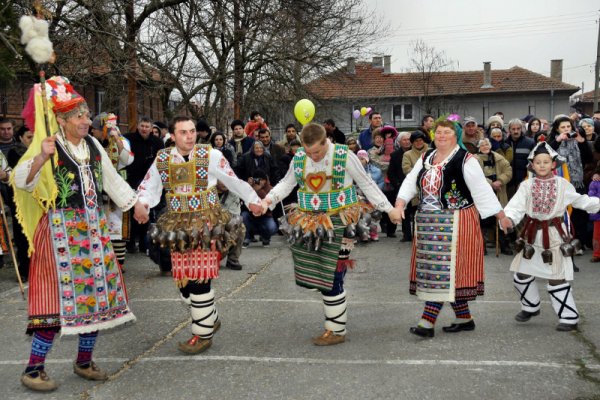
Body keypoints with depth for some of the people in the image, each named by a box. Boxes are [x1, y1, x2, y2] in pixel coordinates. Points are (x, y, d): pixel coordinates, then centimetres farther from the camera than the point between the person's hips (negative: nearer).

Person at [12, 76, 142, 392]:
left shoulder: (93, 145, 10)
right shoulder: (48, 147, -9)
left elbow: (112, 179, 21)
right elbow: (21, 182, -21)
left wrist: (135, 203, 21)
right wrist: (40, 158, -36)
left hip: (94, 228, 6)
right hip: (60, 230, -6)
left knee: (96, 292, 8)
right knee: (58, 295, -9)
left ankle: (84, 361, 23)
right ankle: (33, 369, 5)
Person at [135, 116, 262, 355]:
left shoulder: (211, 155, -4)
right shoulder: (162, 159, 5)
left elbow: (234, 181, 6)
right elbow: (147, 187, 8)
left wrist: (252, 200, 15)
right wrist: (141, 205, -13)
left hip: (206, 225, -4)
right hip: (179, 227, 4)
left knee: (199, 280, -6)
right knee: (183, 281, 8)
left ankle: (203, 334, 11)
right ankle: (211, 319, 32)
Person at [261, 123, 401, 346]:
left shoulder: (344, 156, -8)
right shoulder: (299, 158, 4)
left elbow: (366, 184, 1)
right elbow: (286, 183, 15)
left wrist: (388, 208, -1)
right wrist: (268, 200, -2)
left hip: (337, 224, -5)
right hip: (310, 225, 5)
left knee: (331, 278, -6)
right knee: (315, 275, 4)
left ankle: (337, 331, 9)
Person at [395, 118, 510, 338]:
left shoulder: (466, 160, -6)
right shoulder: (426, 158, 12)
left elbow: (481, 189, -8)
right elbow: (411, 182, 7)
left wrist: (501, 215, -9)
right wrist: (400, 203, -10)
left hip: (455, 223, -6)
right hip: (428, 223, 6)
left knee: (444, 269, -9)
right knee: (451, 273, 10)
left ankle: (428, 321, -9)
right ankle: (464, 318, 22)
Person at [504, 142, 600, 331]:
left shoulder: (562, 185, -2)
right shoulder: (527, 185, -3)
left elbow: (580, 201, 10)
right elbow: (516, 206, -15)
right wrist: (508, 218, -33)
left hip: (554, 235, -2)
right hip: (532, 236, 3)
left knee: (557, 278, -3)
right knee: (522, 275, 12)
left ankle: (569, 318, 8)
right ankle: (530, 307, 36)